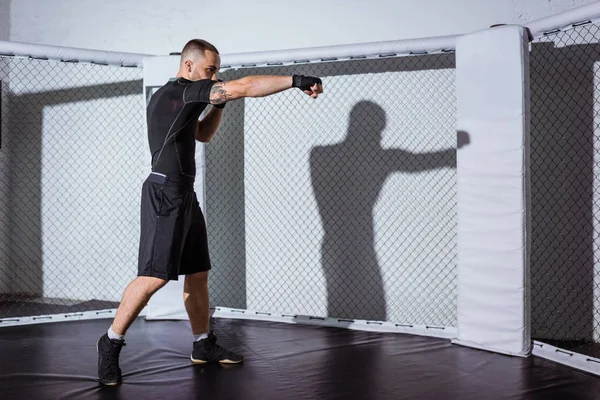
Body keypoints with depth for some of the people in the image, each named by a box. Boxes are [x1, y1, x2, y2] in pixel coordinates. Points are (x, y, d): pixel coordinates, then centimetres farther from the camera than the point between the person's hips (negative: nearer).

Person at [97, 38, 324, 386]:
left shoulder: (181, 98, 17)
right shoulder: (183, 90, -12)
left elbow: (203, 134, 29)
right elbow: (244, 87, -20)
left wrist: (220, 103, 13)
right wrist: (296, 80, -23)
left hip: (185, 195, 11)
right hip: (165, 193, -11)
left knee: (198, 273, 11)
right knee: (155, 275, -14)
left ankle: (204, 345, 19)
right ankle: (111, 343, -3)